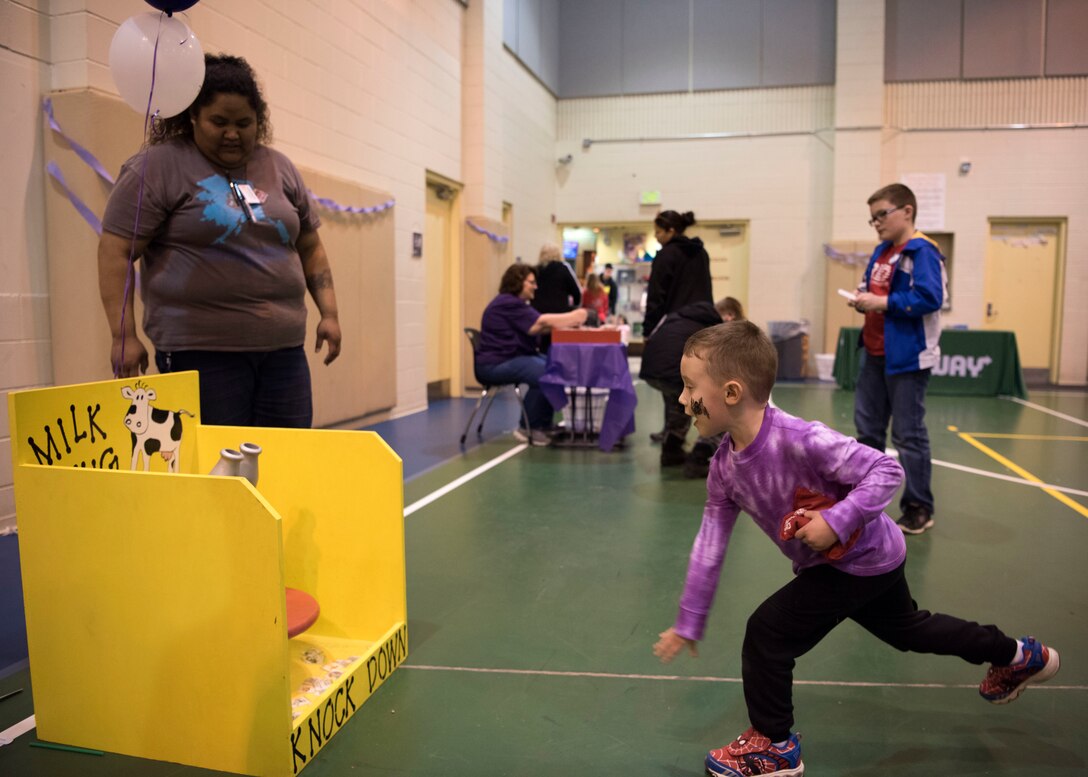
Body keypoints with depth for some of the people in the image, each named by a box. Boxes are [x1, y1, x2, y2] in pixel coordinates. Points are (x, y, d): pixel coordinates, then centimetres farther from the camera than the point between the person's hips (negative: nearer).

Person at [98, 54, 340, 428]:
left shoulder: (280, 169, 13)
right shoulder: (157, 167, -2)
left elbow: (310, 247, 18)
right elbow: (116, 252, -4)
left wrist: (329, 313, 9)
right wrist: (124, 335, -11)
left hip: (284, 348, 5)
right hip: (201, 350, -4)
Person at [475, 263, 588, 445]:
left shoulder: (515, 303, 19)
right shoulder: (507, 304, -15)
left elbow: (536, 327, 9)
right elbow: (541, 322, -21)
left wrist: (570, 321, -3)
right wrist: (574, 316, -16)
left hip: (513, 357, 11)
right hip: (496, 363, -11)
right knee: (542, 374, -28)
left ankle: (544, 425, 1)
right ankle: (527, 428, -14)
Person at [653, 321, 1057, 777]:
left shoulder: (798, 440, -37)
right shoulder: (724, 466, -12)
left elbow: (887, 472, -29)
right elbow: (710, 545, -6)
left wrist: (836, 521, -39)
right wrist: (688, 623, -3)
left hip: (865, 561, -8)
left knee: (767, 631, -12)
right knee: (907, 628, 30)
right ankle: (1017, 656, 54)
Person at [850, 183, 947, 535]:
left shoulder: (922, 251, -14)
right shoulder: (881, 252, 13)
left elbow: (929, 298, -25)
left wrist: (882, 302, -22)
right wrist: (862, 299, 0)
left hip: (907, 358, -9)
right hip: (874, 355, 9)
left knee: (908, 435, -1)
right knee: (868, 428, 15)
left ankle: (919, 508, 11)